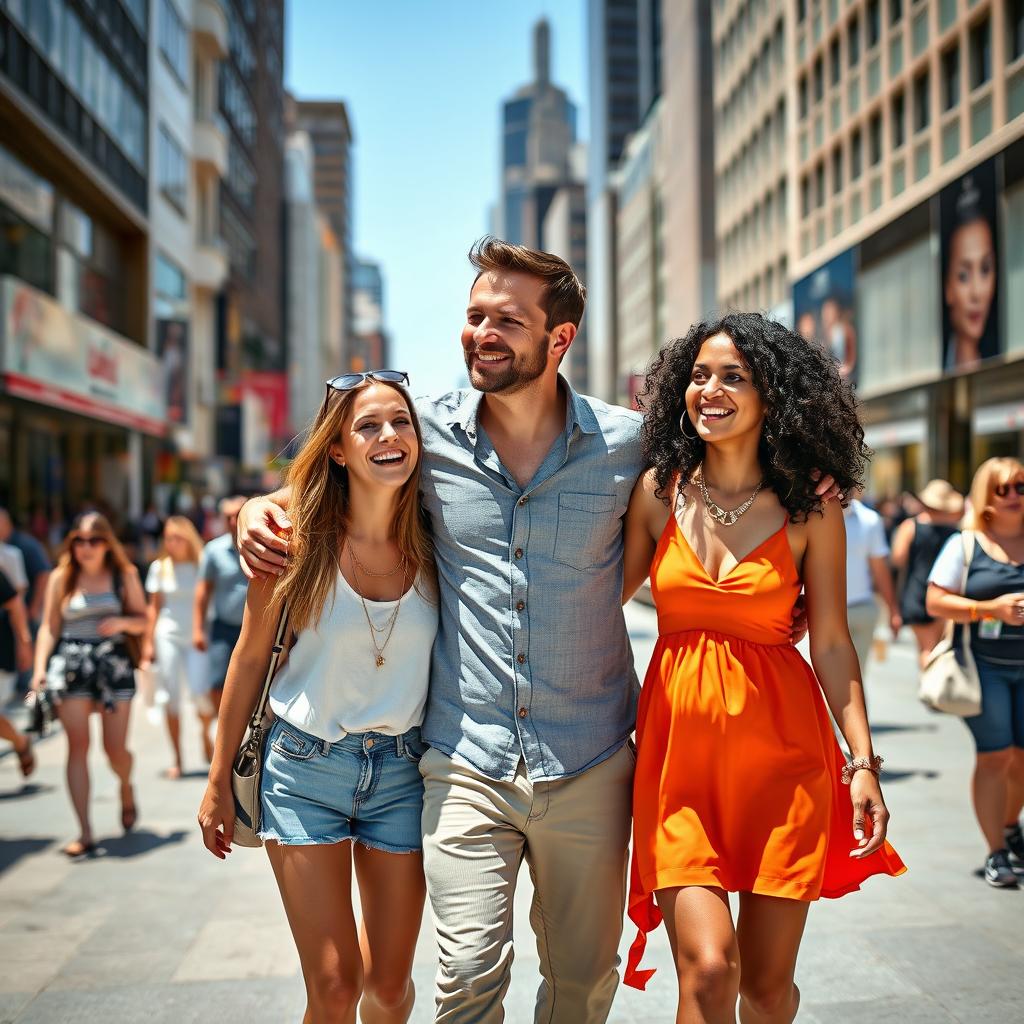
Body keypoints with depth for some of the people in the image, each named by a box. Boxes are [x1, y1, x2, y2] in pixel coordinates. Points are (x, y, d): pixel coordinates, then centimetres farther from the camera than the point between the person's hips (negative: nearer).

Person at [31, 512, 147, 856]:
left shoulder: (124, 575, 6)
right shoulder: (61, 577, 5)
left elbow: (143, 620, 9)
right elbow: (49, 627, 6)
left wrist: (122, 622, -12)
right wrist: (40, 667, -5)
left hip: (114, 662, 0)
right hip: (71, 663, 0)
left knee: (115, 748, 0)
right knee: (78, 745, -7)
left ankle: (126, 789, 36)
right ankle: (85, 832, -4)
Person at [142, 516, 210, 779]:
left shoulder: (201, 565, 2)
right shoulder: (160, 568, 8)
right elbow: (154, 607, 12)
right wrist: (148, 642, 8)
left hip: (196, 637, -2)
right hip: (167, 635, 2)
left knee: (200, 692, -17)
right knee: (171, 698, 1)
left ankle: (206, 732, 15)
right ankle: (177, 760, 8)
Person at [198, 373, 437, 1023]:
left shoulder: (433, 543, -5)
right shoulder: (301, 543, -9)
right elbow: (251, 659, 1)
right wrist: (219, 781, 4)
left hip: (401, 771, 2)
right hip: (305, 766, -1)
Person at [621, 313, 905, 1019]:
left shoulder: (811, 509, -1)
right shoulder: (656, 492, 3)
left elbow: (832, 643, 0)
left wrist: (863, 763, -5)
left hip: (781, 751, 0)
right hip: (679, 747, 0)